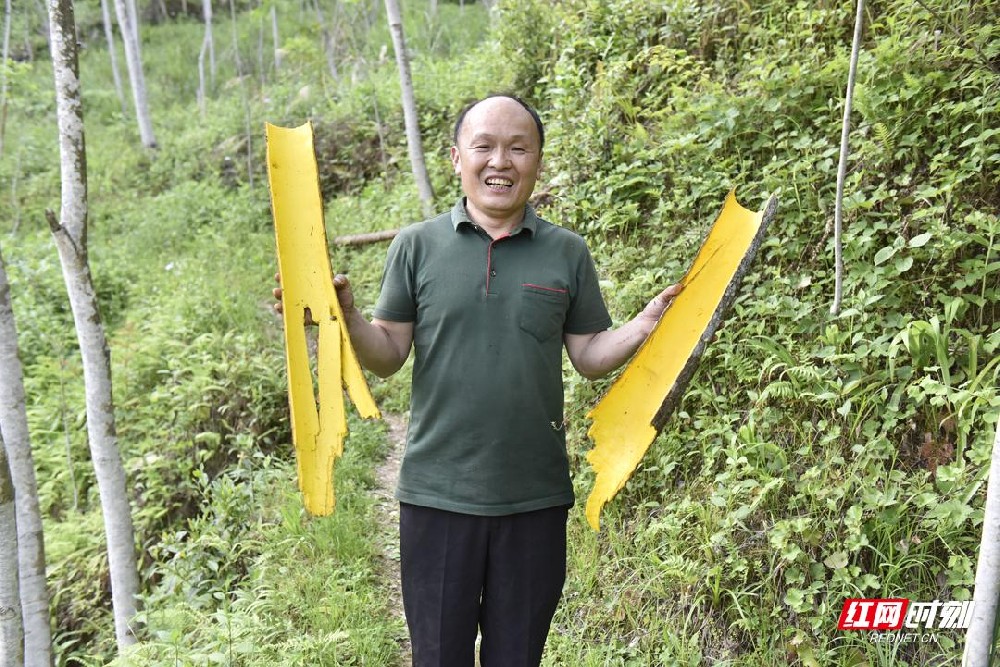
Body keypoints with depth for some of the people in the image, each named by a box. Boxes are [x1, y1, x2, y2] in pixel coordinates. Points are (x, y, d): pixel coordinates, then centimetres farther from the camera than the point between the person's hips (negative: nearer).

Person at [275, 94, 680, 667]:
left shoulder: (567, 253, 3)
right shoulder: (417, 245, 0)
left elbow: (590, 356, 5)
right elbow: (388, 356, 1)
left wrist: (645, 326, -12)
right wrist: (348, 319, -17)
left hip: (537, 496, 1)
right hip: (437, 493, -1)